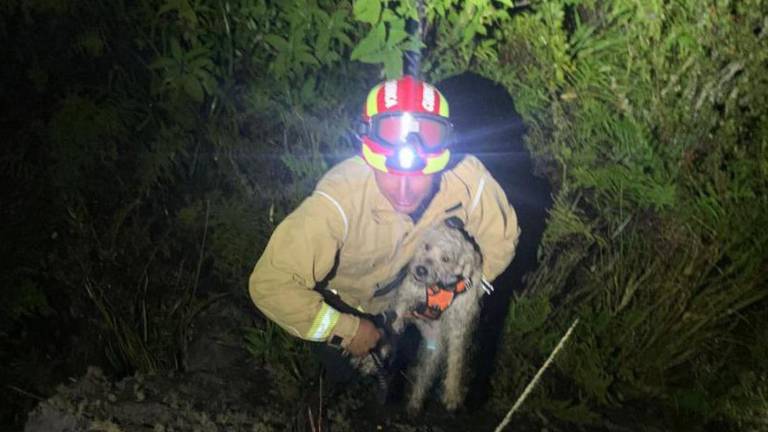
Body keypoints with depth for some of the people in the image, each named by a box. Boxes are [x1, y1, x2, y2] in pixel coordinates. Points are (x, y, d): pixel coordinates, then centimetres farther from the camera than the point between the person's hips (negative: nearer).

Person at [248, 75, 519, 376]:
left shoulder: (468, 179, -34)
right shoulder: (339, 201, -44)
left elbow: (501, 241, -13)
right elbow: (270, 285, -41)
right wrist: (345, 331, -30)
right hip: (343, 304, -3)